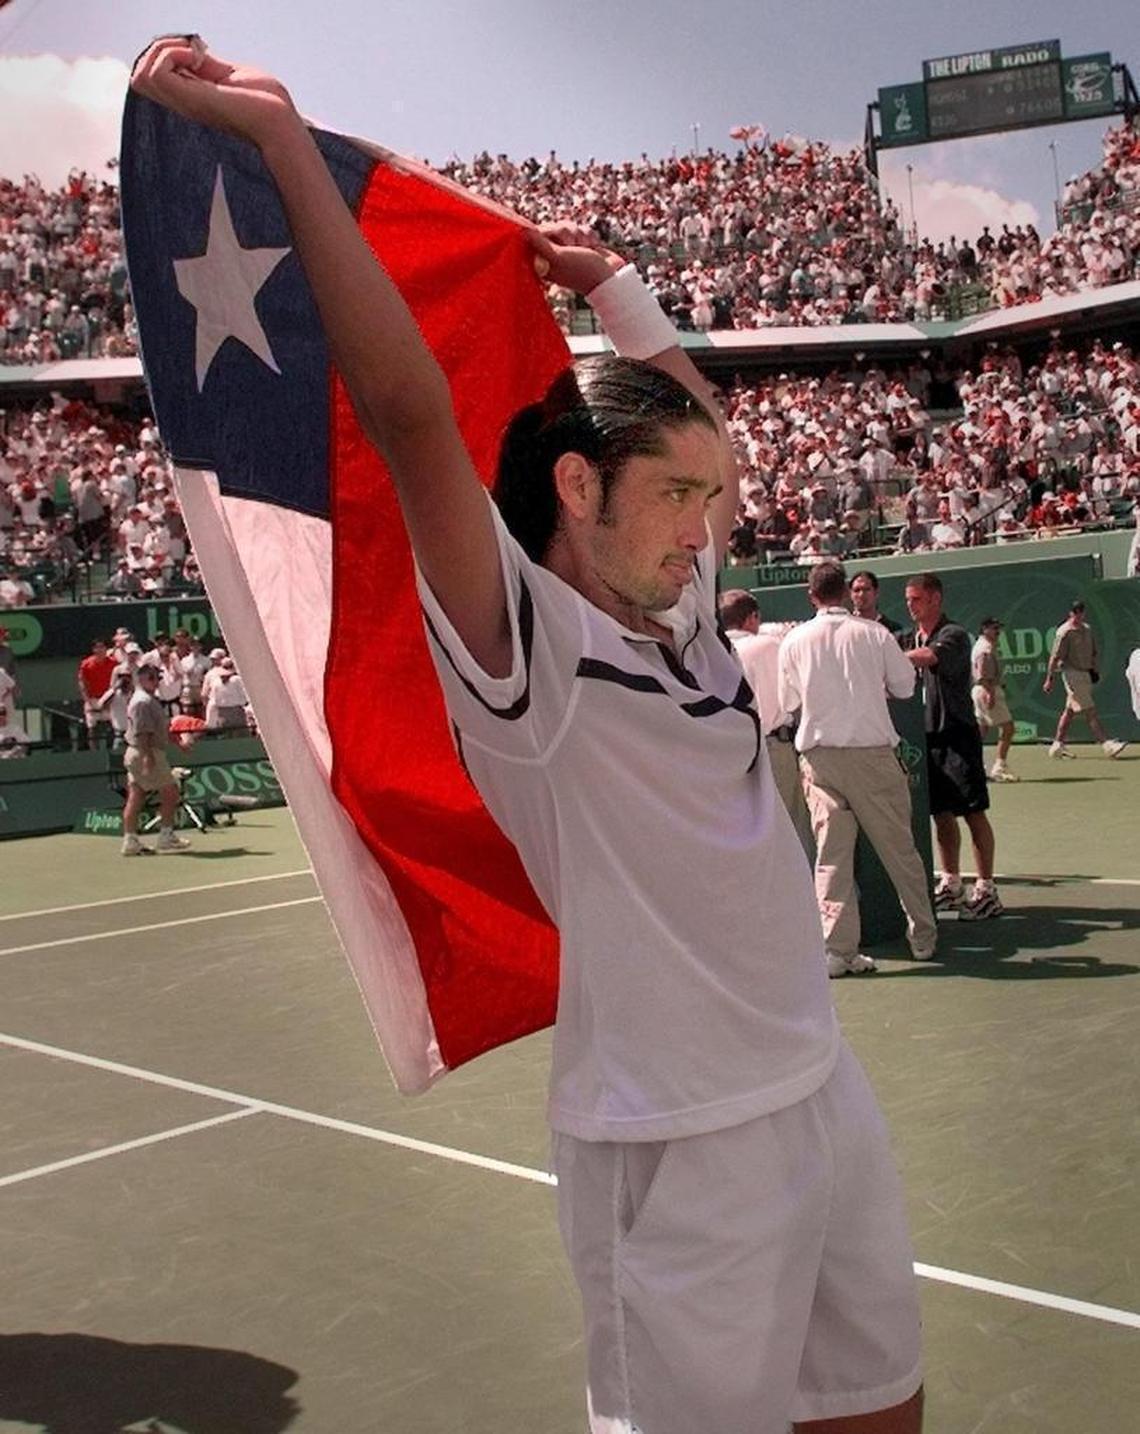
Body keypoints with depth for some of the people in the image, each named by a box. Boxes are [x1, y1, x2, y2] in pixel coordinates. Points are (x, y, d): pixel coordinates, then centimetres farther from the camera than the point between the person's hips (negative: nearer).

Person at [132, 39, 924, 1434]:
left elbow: (698, 424, 25)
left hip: (825, 1091, 8)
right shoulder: (524, 650, -13)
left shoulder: (685, 625, 9)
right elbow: (410, 413, -25)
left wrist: (609, 283, 20)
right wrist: (283, 137, -26)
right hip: (682, 1146, -8)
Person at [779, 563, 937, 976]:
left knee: (832, 852, 1)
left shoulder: (795, 640, 0)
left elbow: (789, 701, 9)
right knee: (899, 848, 10)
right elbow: (905, 686, 7)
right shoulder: (873, 634, -3)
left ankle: (838, 949, -5)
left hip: (819, 753, 1)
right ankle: (923, 938, 21)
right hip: (872, 751, -1)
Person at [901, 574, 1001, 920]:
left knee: (973, 812, -3)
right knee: (942, 813, 13)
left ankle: (986, 891, 1)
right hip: (926, 736, 6)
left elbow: (927, 657, -27)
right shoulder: (909, 639, 13)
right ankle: (950, 885, 23)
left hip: (957, 734, -6)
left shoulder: (954, 635, -9)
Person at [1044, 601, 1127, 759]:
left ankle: (1057, 745, 18)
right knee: (1089, 711, -9)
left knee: (1070, 710, 11)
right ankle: (1108, 745, -12)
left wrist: (1096, 670, 8)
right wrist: (1049, 679, -15)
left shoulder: (1087, 629, 12)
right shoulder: (1064, 632, -12)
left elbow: (1094, 652, 19)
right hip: (1073, 673, -8)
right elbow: (1055, 656, -13)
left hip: (1086, 674, 8)